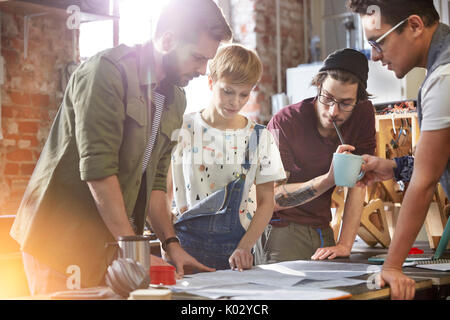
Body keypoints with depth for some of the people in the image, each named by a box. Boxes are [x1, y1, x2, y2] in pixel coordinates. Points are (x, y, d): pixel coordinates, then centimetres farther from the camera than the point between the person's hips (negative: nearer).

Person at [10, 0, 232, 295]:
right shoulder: (107, 71, -15)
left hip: (110, 243, 7)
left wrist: (171, 244, 2)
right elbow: (97, 168, -22)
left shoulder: (175, 100, 11)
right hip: (61, 237, -7)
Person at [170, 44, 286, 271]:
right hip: (186, 244, -1)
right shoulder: (183, 130, 1)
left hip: (237, 246, 1)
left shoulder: (259, 137, 7)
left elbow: (266, 202, 7)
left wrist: (244, 248, -8)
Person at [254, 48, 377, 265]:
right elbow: (272, 199, -19)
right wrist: (329, 178, -32)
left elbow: (358, 184, -7)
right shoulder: (285, 122, -17)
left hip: (321, 229, 4)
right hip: (280, 228, -4)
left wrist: (345, 244, -16)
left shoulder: (363, 114, -6)